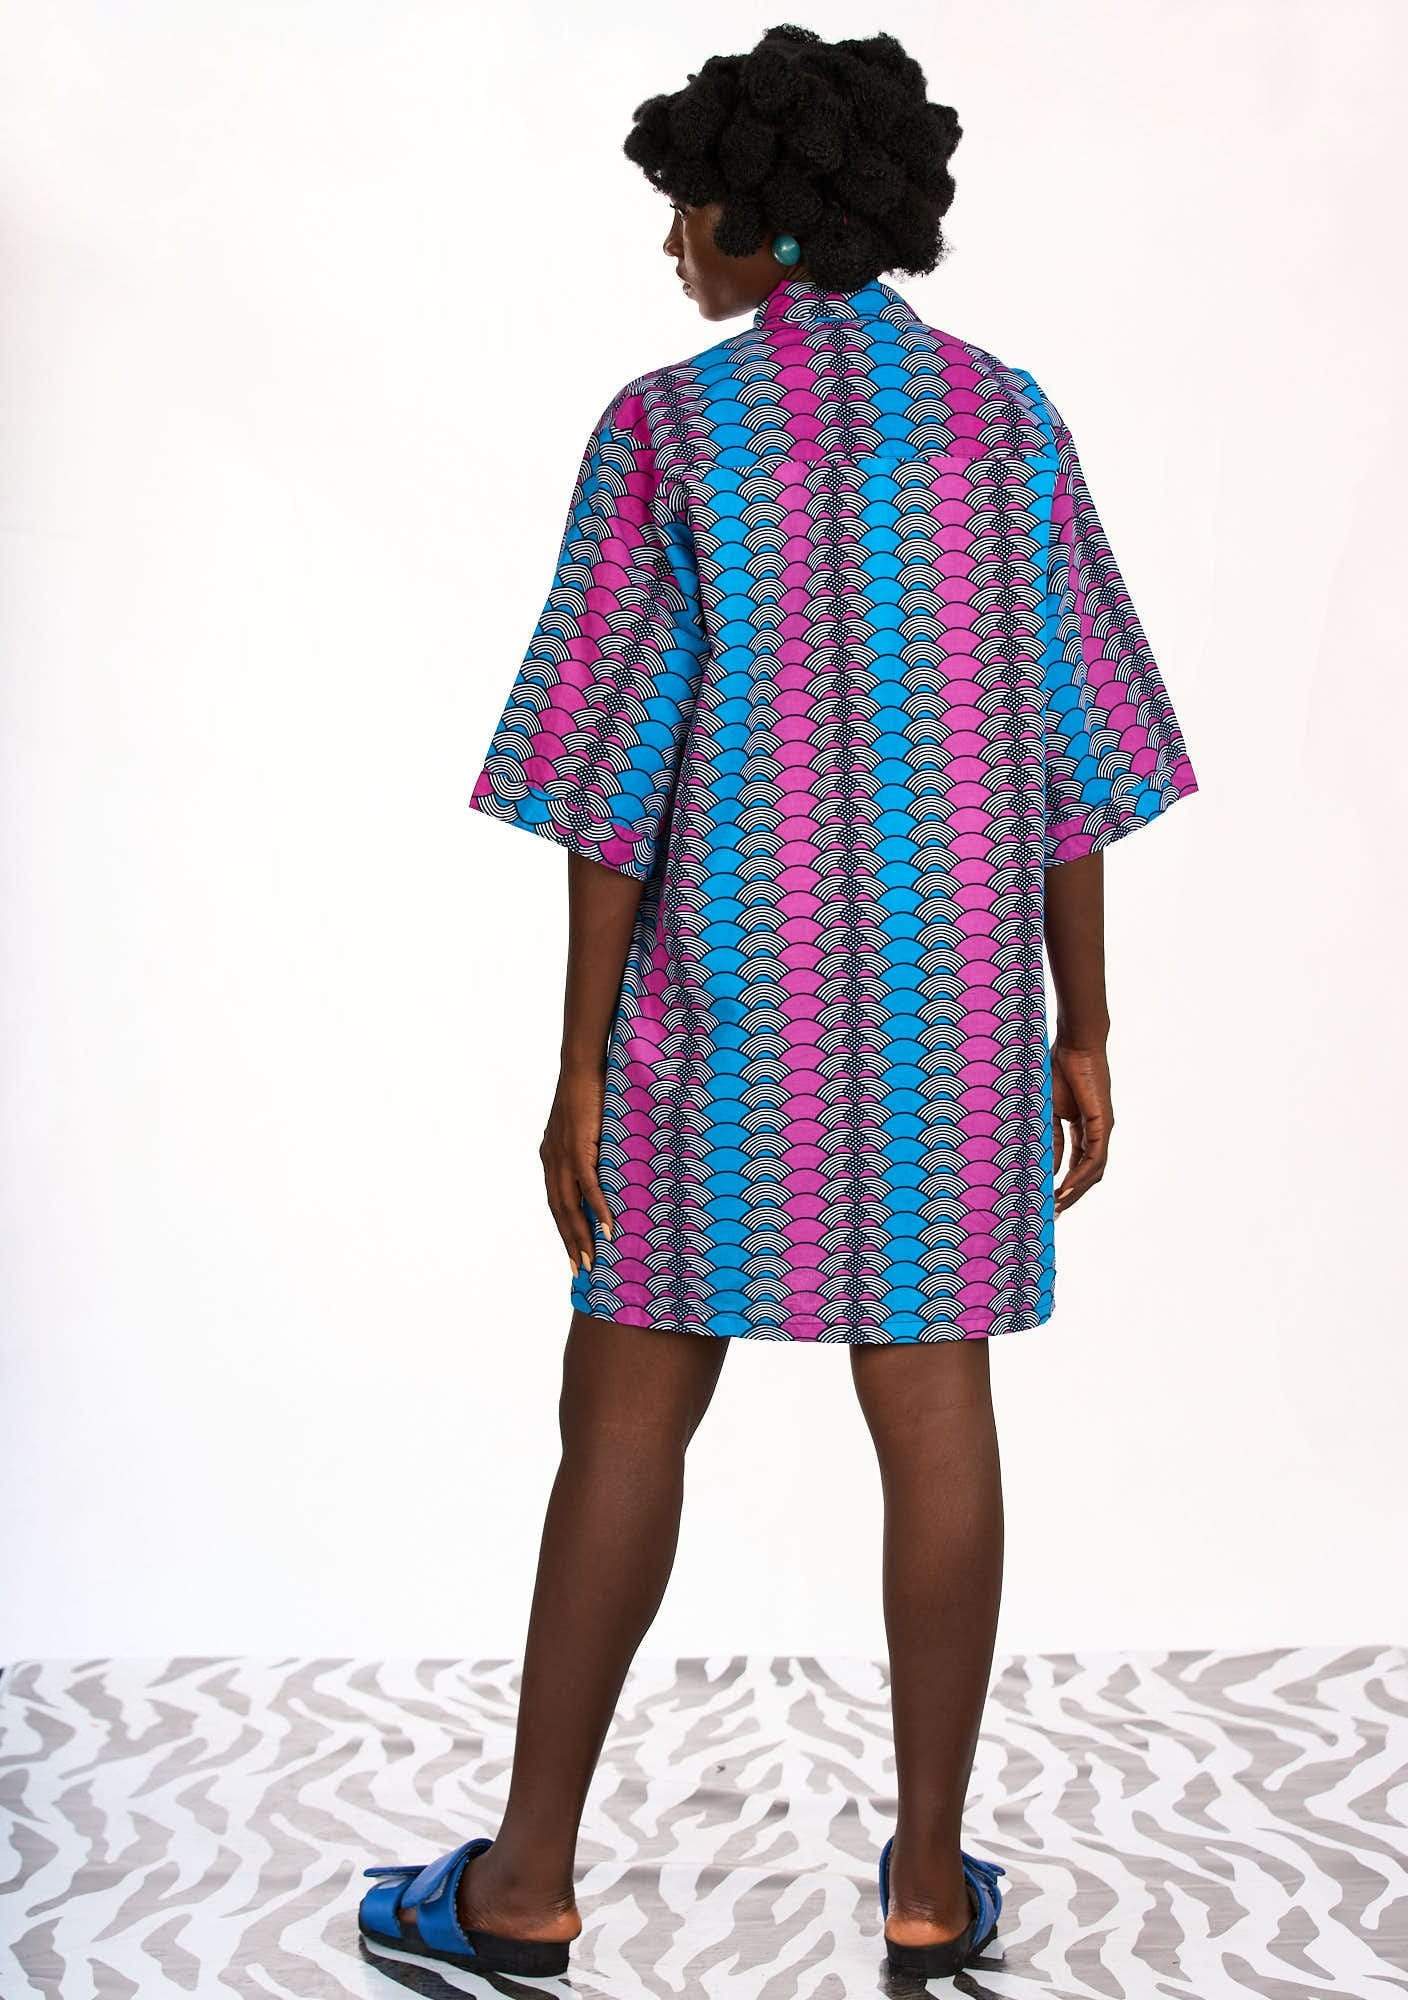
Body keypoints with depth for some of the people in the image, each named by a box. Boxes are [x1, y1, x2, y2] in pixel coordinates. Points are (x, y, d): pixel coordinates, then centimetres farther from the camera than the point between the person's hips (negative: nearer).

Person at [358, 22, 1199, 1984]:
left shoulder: (665, 428, -8)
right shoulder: (1008, 419, 3)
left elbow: (619, 771, -12)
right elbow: (1068, 755, 2)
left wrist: (578, 1071, -7)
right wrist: (1082, 1038, 7)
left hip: (735, 1002, -3)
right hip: (949, 1005, 3)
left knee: (623, 1417, 7)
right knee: (937, 1419, 9)